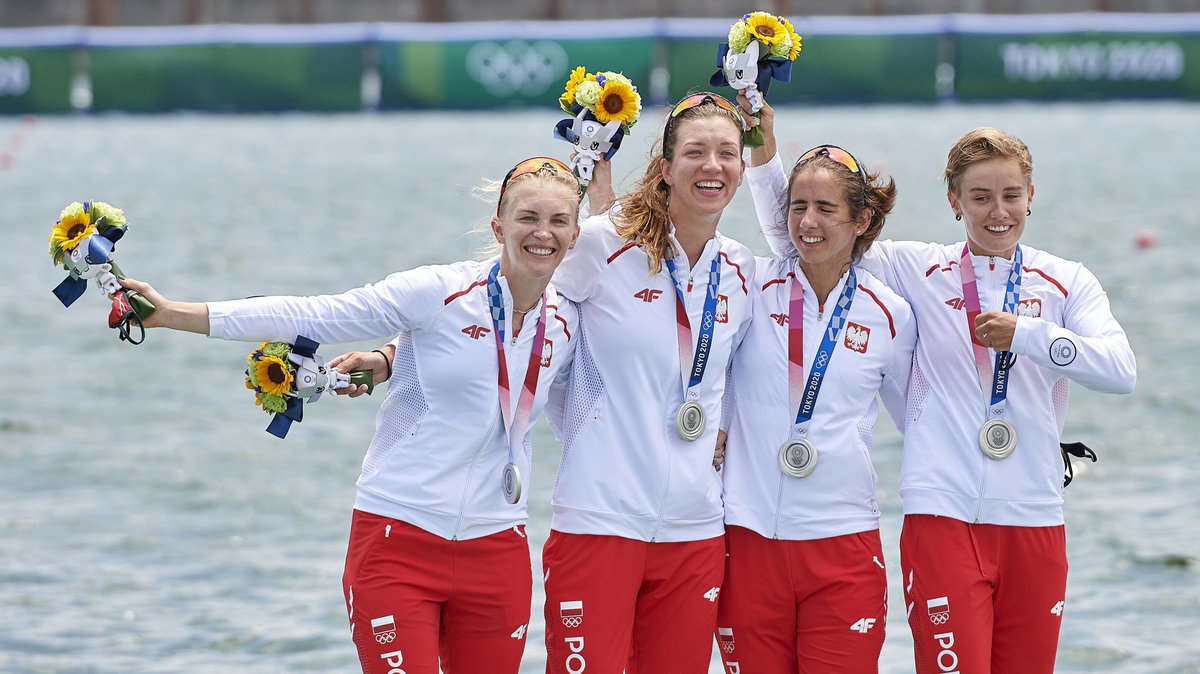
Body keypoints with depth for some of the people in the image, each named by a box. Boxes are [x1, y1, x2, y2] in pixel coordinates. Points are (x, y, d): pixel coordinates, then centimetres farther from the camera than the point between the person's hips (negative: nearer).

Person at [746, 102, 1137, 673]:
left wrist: (1025, 332, -15)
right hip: (943, 518, -2)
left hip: (1035, 522, 2)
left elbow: (1120, 370, -7)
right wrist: (765, 151, -2)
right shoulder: (918, 271, 6)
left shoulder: (1067, 283, 8)